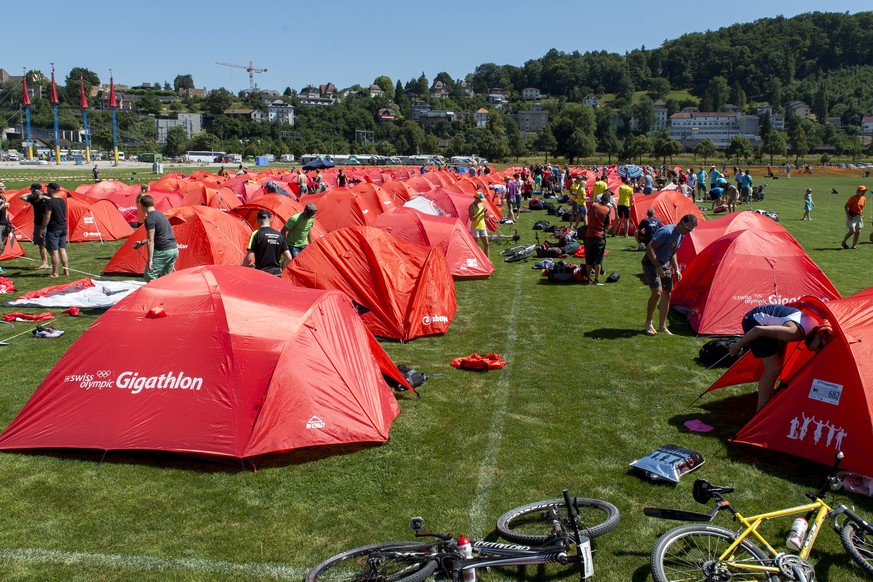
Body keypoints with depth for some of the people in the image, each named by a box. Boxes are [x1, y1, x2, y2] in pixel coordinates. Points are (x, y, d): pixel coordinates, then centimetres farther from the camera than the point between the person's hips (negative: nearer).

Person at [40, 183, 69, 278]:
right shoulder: (62, 201, 8)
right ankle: (66, 270, 16)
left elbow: (47, 217, -15)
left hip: (53, 229, -8)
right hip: (63, 228, 8)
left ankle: (55, 273, 0)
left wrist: (42, 228, -8)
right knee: (62, 250, 13)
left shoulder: (50, 202, -15)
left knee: (54, 251, -3)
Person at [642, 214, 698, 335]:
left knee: (667, 294, 8)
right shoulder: (667, 232, -25)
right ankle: (648, 323, -3)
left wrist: (676, 269, 6)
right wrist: (658, 267, -27)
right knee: (657, 292, -21)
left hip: (664, 264, 9)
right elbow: (649, 247, -27)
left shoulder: (681, 235, 4)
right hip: (651, 264, -9)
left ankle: (662, 326, 18)